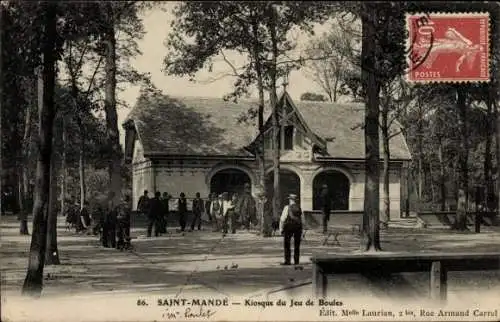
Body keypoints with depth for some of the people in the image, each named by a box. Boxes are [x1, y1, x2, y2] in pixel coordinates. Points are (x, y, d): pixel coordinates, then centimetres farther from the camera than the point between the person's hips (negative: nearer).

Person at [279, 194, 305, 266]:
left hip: (289, 227, -4)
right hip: (298, 227, 4)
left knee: (287, 245, 2)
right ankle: (296, 261, 9)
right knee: (297, 245, 10)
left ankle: (287, 261, -3)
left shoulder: (287, 207, -6)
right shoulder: (299, 208, 7)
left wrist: (281, 228, -3)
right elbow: (303, 220, 9)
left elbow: (283, 219, -9)